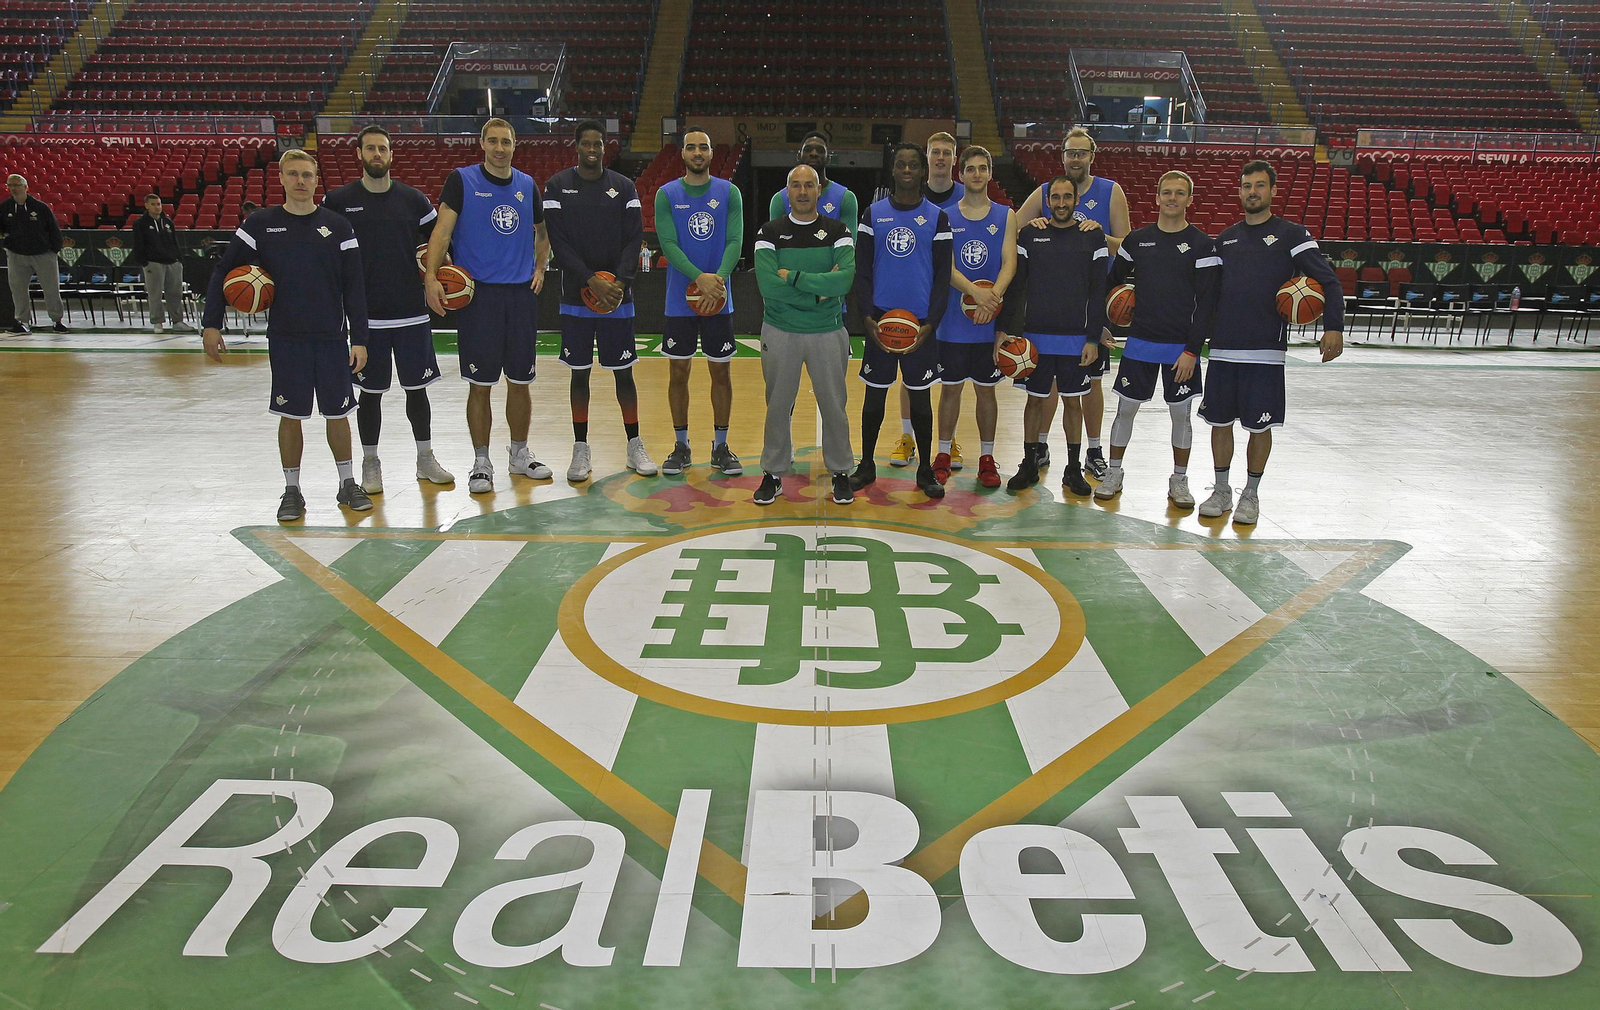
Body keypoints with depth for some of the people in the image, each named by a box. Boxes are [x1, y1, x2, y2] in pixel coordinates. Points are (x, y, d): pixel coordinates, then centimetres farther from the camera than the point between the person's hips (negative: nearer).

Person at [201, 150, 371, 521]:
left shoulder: (338, 226, 3)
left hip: (331, 337, 0)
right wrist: (211, 324, -2)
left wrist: (359, 339, -4)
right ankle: (292, 491, 16)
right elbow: (224, 272, 6)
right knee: (290, 415, 5)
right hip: (285, 337, 0)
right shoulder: (261, 224, 2)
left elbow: (354, 288, 2)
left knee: (337, 412, 7)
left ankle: (348, 484, 22)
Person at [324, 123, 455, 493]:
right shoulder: (338, 201, 1)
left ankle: (425, 459, 22)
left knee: (417, 387, 8)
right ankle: (370, 463, 19)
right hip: (366, 314, -1)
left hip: (412, 312, 2)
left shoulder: (412, 199, 5)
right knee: (370, 391, 6)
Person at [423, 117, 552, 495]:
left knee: (520, 380, 9)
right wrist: (431, 276, -21)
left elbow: (542, 232, 26)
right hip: (478, 293, -3)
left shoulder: (528, 185, 11)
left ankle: (520, 453, 25)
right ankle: (481, 462, 11)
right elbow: (443, 228, -10)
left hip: (521, 293, 4)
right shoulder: (462, 180, -1)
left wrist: (539, 268, 13)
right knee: (480, 384, 0)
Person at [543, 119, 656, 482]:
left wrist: (619, 281, -14)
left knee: (623, 371, 5)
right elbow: (558, 241, -5)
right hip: (576, 295, 0)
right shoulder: (557, 186, 2)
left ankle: (635, 446, 15)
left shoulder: (624, 186, 5)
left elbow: (634, 238, 1)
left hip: (618, 295, 1)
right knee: (580, 372, 5)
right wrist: (592, 281, -16)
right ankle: (580, 449, 14)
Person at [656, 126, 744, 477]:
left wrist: (719, 277, -23)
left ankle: (720, 446, 17)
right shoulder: (667, 194, 1)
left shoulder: (729, 192, 4)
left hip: (719, 300, 0)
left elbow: (735, 241, -5)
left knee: (720, 371, 6)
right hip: (680, 300, 0)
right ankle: (681, 446, 18)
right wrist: (698, 277, -24)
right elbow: (668, 243, -9)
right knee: (678, 372, 6)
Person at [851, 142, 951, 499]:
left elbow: (943, 276, 1)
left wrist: (930, 324, -11)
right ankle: (866, 465, 20)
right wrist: (867, 317, -10)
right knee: (875, 394, 7)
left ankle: (925, 470, 17)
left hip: (920, 322, 0)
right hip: (880, 319, 1)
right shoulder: (873, 214, 5)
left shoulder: (937, 218, 3)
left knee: (920, 396, 7)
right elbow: (862, 270, 3)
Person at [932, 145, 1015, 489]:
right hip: (953, 319, -1)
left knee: (986, 389, 9)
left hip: (991, 321, 1)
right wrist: (975, 292, -25)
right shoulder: (946, 216, 2)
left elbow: (1009, 263, -5)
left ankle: (987, 458, 19)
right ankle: (944, 456, 19)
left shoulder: (1005, 216, 5)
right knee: (950, 387, 6)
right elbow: (945, 266, -8)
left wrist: (993, 297, -23)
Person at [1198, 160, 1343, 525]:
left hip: (1265, 351, -4)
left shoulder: (1291, 234, 1)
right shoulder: (1226, 238, 14)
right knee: (1220, 421, 8)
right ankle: (1221, 490, 22)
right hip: (1222, 348, 4)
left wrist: (1333, 326, -16)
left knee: (1259, 425, 3)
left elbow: (1328, 281, -5)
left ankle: (1251, 494, 17)